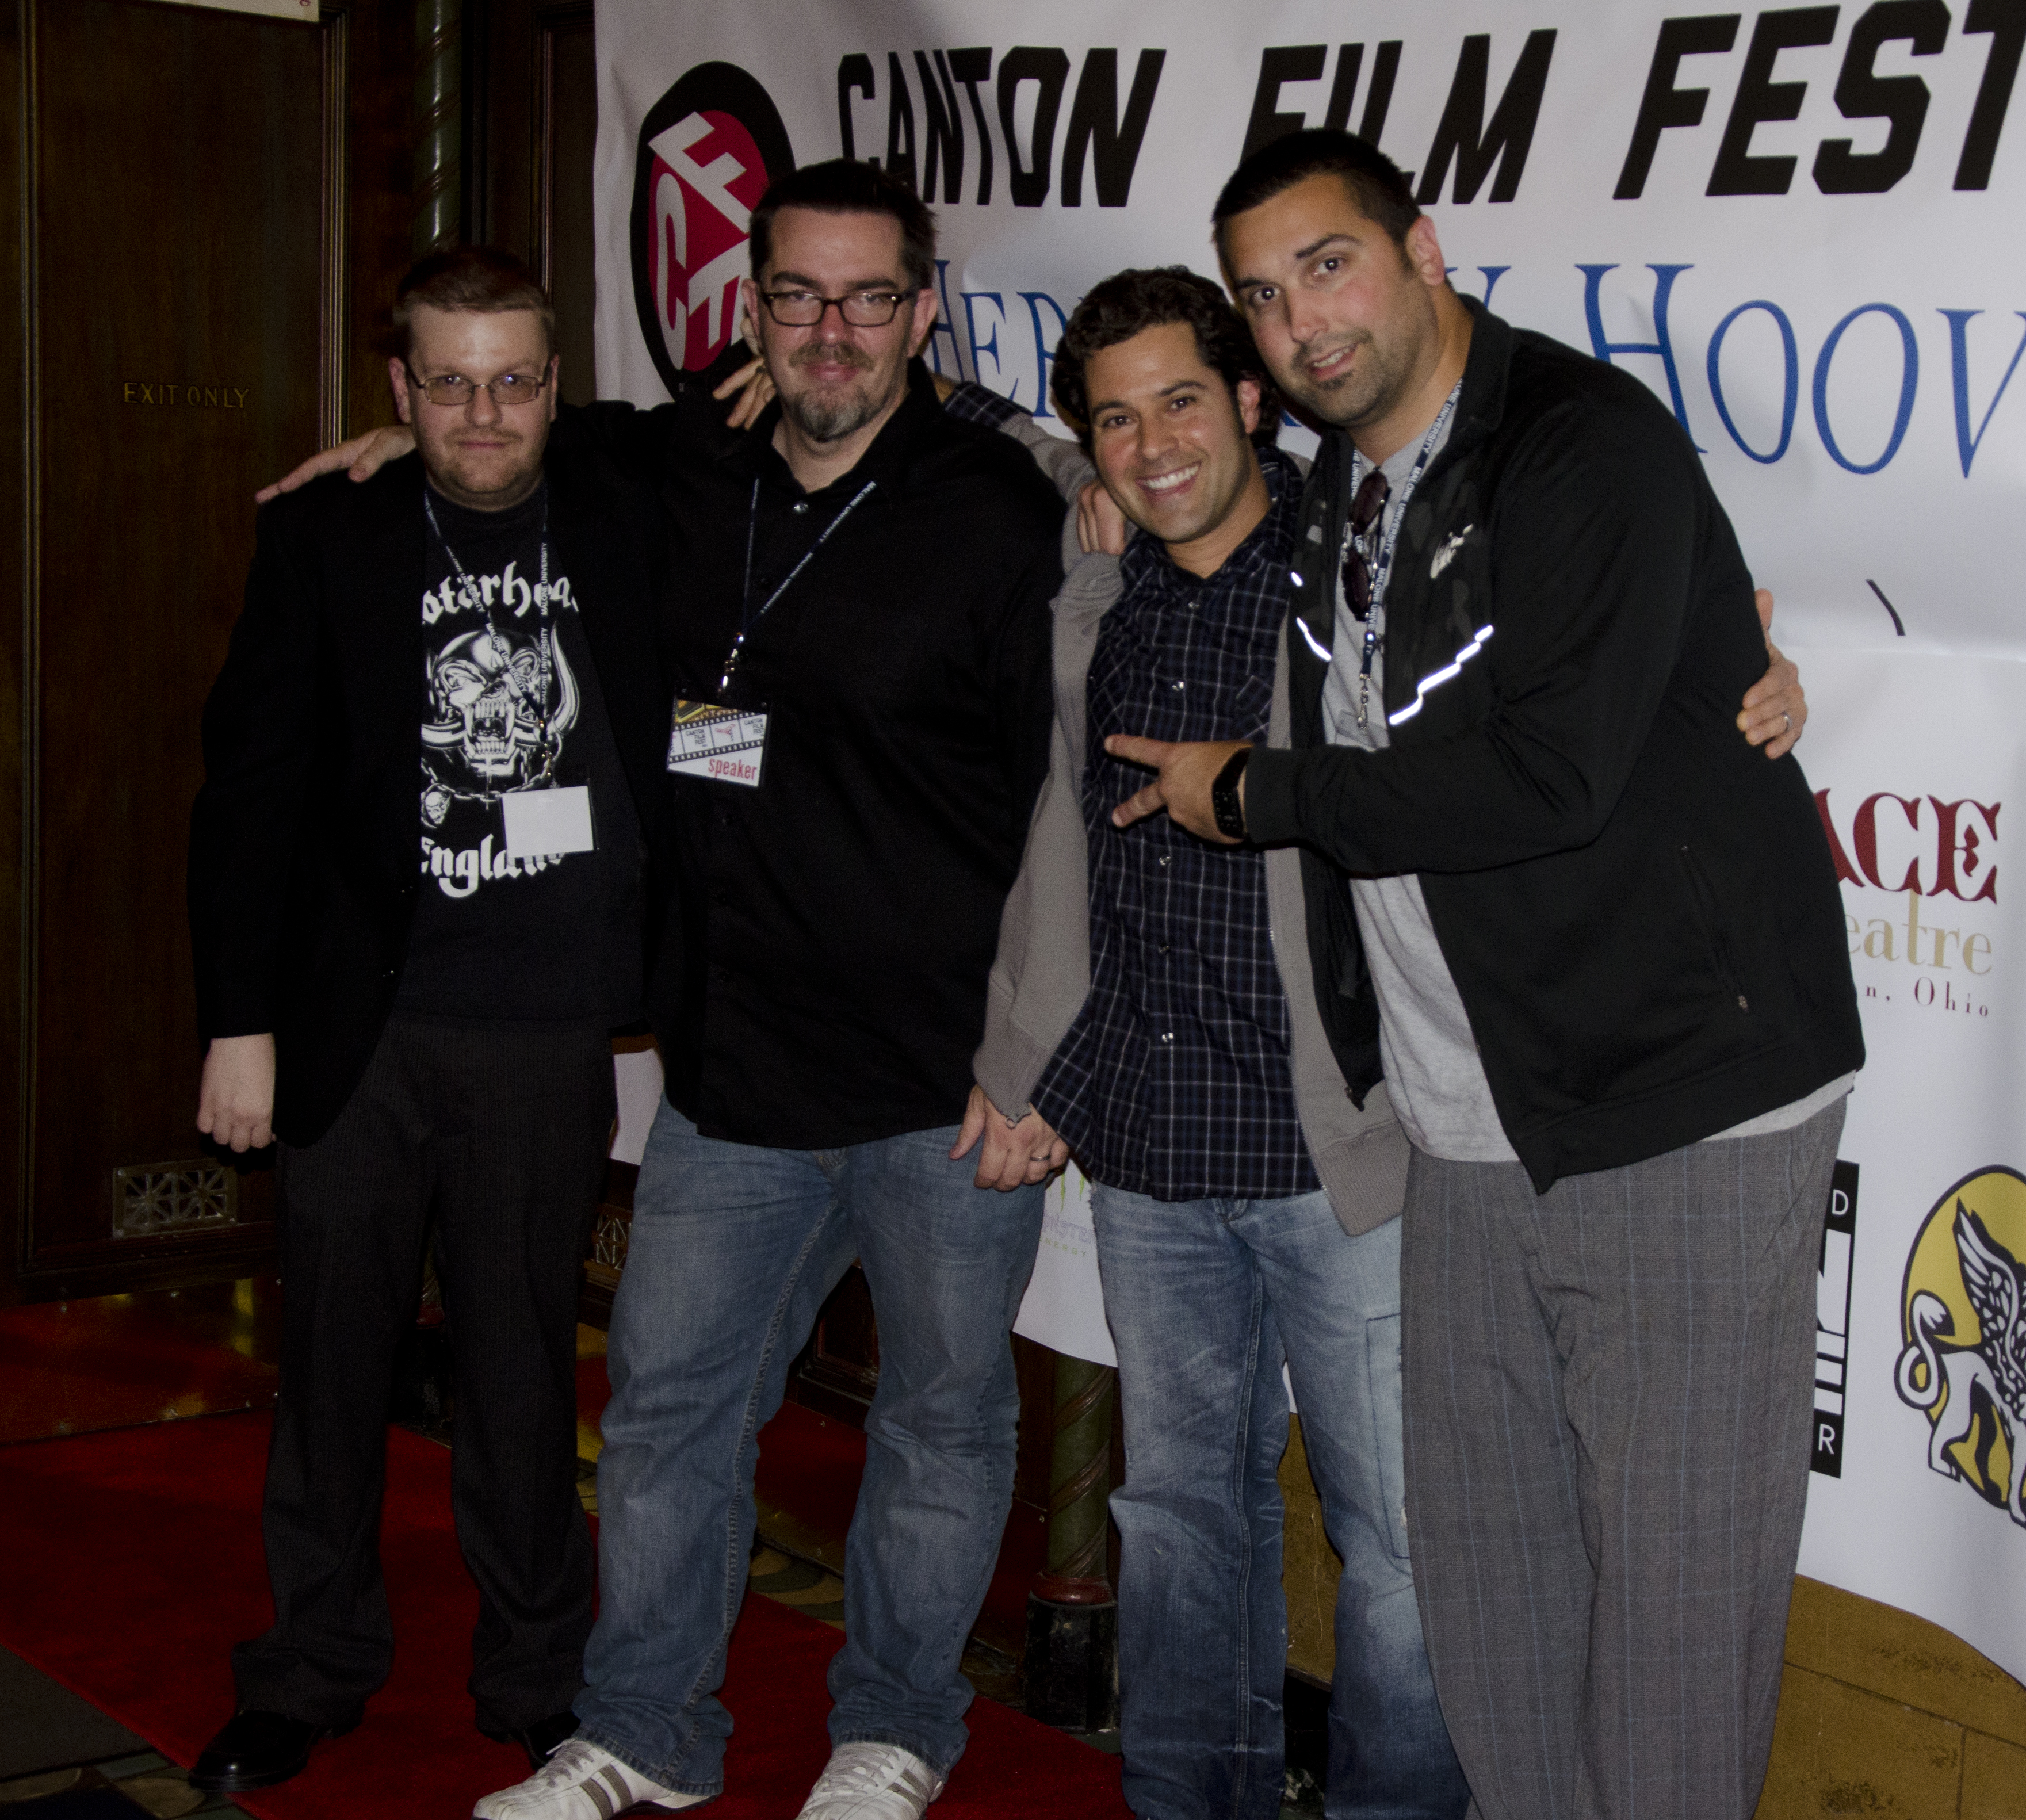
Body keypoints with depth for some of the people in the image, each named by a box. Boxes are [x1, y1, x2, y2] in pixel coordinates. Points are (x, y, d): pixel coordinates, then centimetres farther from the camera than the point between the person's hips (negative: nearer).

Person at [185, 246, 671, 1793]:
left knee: (525, 1364, 9)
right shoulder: (325, 536, 1)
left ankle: (538, 1682, 24)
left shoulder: (630, 527, 3)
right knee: (335, 1358, 9)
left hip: (550, 1033, 0)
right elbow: (251, 785, 1)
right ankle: (312, 1672, 27)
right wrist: (242, 1020, -3)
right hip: (358, 1026, 0)